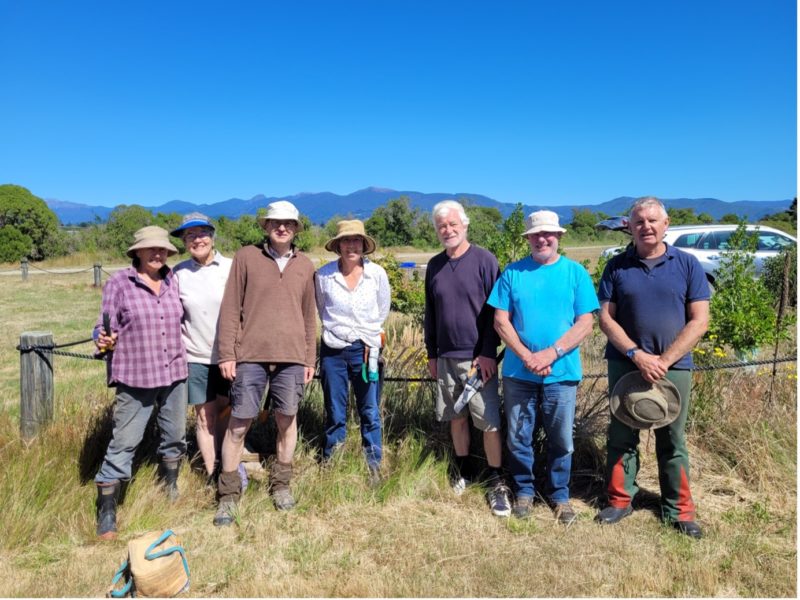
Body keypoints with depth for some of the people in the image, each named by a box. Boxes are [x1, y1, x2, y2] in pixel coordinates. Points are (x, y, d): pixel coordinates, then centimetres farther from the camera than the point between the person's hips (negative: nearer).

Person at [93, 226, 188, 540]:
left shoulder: (172, 281, 7)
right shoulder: (119, 282, -6)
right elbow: (106, 328, -6)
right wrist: (104, 339, -25)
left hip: (174, 374, 5)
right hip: (135, 378, -4)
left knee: (175, 437, 16)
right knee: (123, 444, -2)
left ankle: (170, 491, 38)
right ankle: (106, 513, 11)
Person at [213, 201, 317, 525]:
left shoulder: (305, 265, 10)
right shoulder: (246, 257, 2)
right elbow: (230, 308, 0)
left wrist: (310, 358, 12)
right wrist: (227, 353, -5)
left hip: (292, 357, 3)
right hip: (250, 355, -2)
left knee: (287, 419, 11)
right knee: (238, 423, 2)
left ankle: (281, 484, 29)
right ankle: (228, 495, 18)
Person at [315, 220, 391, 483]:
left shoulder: (377, 273, -4)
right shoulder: (323, 275, -5)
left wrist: (368, 338, 9)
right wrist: (339, 331, 10)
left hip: (367, 350, 0)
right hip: (333, 350, 0)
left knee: (371, 413, 6)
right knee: (335, 415, 9)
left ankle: (374, 468, 21)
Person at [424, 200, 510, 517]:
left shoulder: (484, 260, -6)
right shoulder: (435, 265, 9)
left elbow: (495, 310, -8)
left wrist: (488, 353, -13)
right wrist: (432, 354, 13)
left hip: (478, 358, -5)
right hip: (446, 357, 5)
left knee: (489, 422, -2)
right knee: (456, 418, 13)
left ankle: (496, 482, 11)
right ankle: (464, 470, 30)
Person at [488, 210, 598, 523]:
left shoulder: (575, 272, 1)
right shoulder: (513, 272, 2)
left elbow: (585, 322, -4)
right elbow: (501, 320, -1)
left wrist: (551, 353, -15)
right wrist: (527, 356, -13)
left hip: (562, 372, 0)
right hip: (518, 372, 1)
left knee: (561, 440, 11)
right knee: (518, 438, 10)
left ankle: (559, 495, 31)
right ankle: (524, 491, 30)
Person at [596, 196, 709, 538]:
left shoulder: (687, 265, -1)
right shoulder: (617, 266, 1)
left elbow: (699, 321, -4)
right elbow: (606, 318, -2)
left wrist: (664, 360, -13)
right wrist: (637, 355, -15)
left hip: (674, 366, 0)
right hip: (625, 364, 1)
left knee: (672, 440, 10)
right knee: (622, 435, 10)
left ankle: (678, 510, 25)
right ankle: (620, 499, 26)